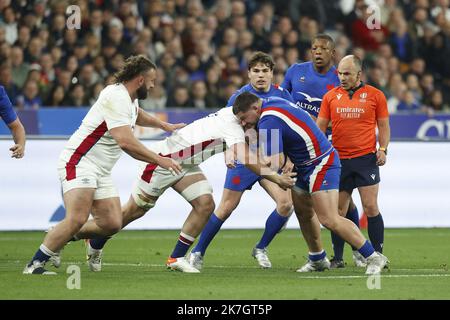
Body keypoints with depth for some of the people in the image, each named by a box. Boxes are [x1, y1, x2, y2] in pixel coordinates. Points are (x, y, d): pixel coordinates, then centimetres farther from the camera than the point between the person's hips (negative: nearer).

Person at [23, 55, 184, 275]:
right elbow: (125, 142, -29)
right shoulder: (115, 98, -18)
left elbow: (137, 116, 42)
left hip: (101, 171, 10)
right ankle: (35, 264, -15)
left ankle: (57, 238, 15)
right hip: (79, 163, -10)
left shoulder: (129, 98, 14)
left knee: (112, 224, -3)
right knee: (77, 219, -25)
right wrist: (159, 160, -24)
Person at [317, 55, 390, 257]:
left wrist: (383, 149, -6)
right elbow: (320, 127, 11)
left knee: (371, 208, -7)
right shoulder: (331, 96, 8)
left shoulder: (374, 95, 3)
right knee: (338, 212, 3)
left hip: (366, 158, -2)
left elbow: (383, 126, 8)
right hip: (339, 160, 2)